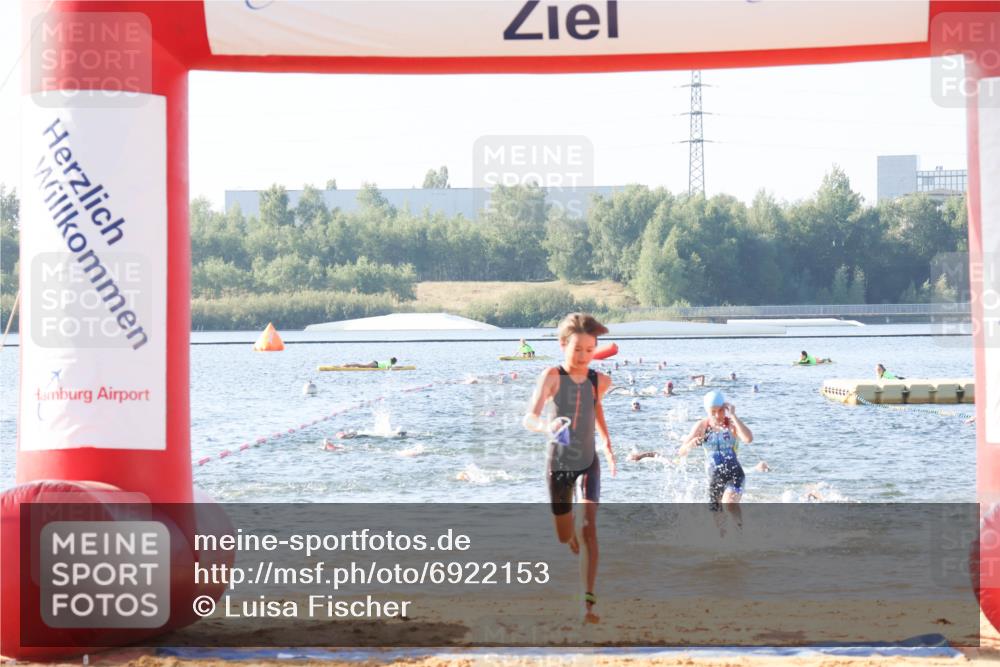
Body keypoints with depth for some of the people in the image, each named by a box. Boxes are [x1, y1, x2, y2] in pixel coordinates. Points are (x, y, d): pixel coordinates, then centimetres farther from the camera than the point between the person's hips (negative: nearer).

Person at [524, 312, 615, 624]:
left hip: (589, 463, 1)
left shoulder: (600, 381, -6)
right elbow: (529, 417, -30)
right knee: (565, 538, 14)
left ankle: (589, 602, -19)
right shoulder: (553, 376, -18)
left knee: (589, 529, -16)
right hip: (559, 464, -1)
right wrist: (546, 426, -51)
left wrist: (607, 443, 18)